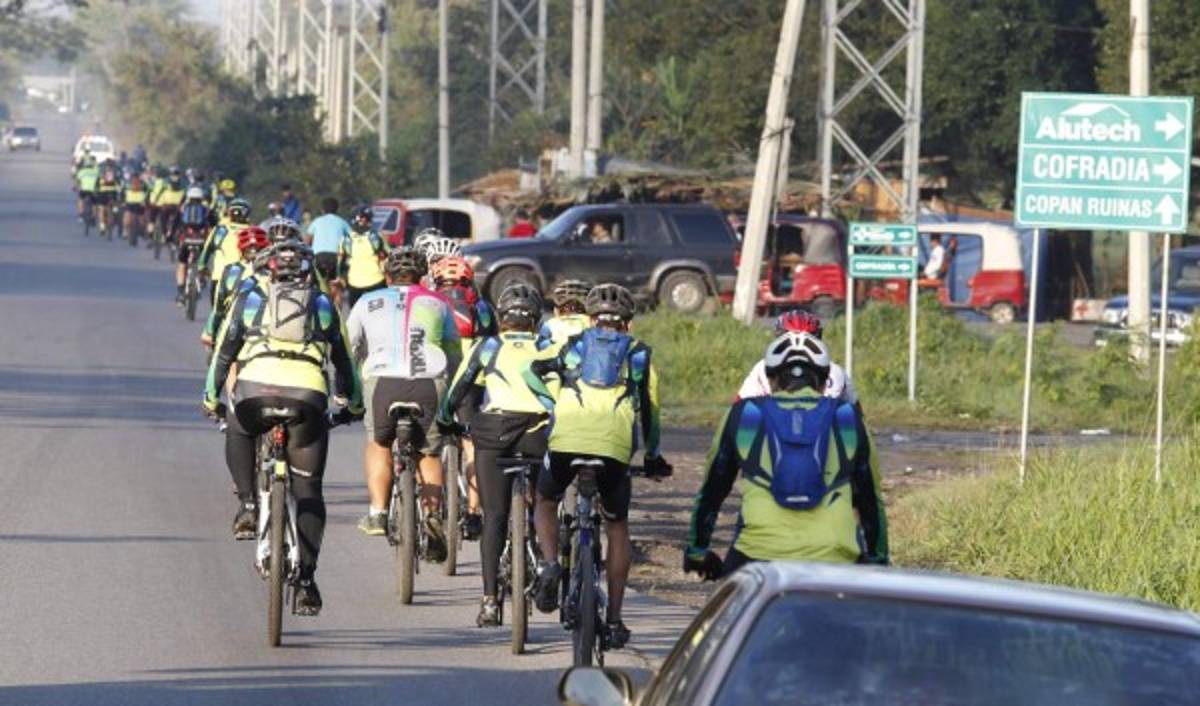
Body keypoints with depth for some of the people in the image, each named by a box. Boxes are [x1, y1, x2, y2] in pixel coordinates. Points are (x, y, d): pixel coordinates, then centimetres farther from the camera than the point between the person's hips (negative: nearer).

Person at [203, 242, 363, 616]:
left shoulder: (250, 299, 23)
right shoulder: (323, 305, 25)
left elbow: (225, 351, 26)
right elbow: (343, 359, 34)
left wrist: (211, 397, 40)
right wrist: (353, 402, 49)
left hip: (255, 390, 0)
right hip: (308, 395, 0)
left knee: (238, 432, 36)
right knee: (308, 492, 13)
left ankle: (248, 504, 17)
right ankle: (306, 580, 4)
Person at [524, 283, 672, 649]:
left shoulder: (573, 344, 23)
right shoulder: (638, 354, 23)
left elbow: (532, 371, 8)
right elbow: (649, 410, 23)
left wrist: (554, 405, 14)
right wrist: (653, 457, 34)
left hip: (567, 436, 0)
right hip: (615, 442, 0)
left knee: (546, 503, 28)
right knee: (617, 528, 16)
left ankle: (550, 564, 0)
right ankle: (614, 619, 11)